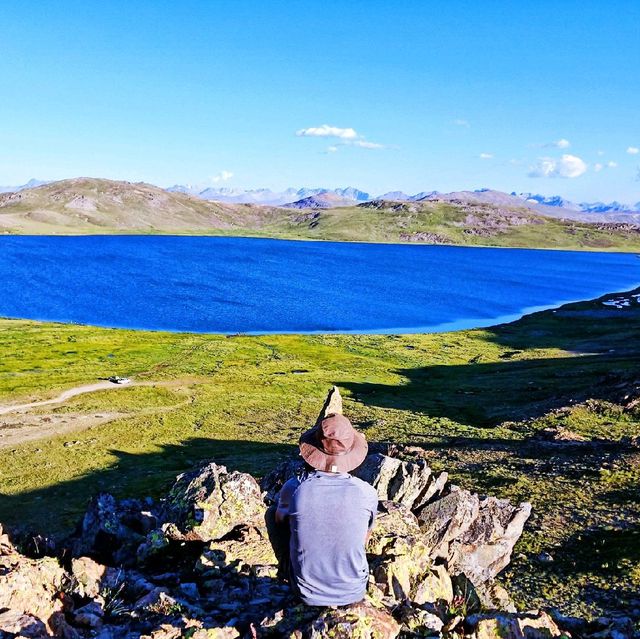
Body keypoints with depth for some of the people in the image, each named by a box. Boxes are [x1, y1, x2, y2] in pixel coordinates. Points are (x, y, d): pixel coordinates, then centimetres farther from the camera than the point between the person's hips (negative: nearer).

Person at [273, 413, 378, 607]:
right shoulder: (367, 493, -19)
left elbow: (279, 519, 6)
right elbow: (364, 541, 2)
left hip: (307, 594, -1)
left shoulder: (294, 488, -20)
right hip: (353, 594, 1)